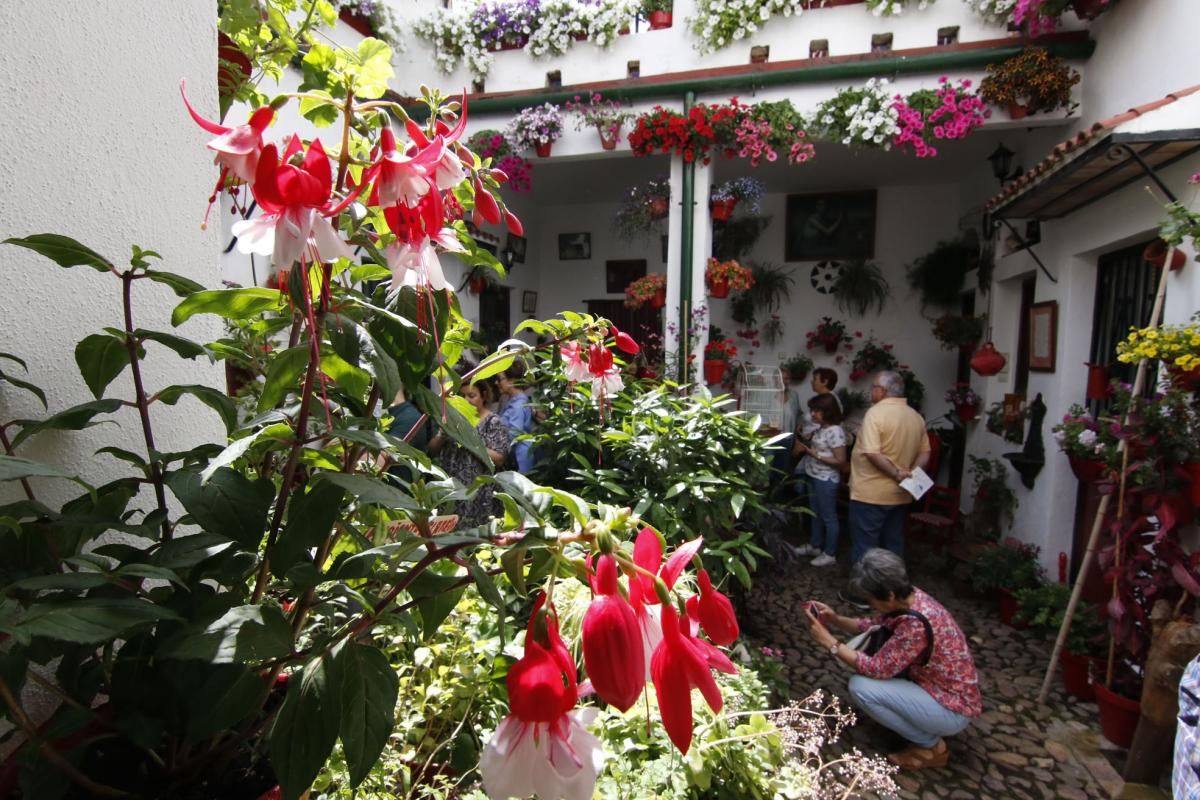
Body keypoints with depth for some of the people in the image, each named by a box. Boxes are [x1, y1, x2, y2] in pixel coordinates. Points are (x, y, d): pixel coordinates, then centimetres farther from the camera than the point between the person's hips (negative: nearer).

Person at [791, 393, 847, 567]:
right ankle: (814, 545, 36)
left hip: (826, 480, -9)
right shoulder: (820, 428, 6)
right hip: (813, 477, 9)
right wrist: (805, 447, 0)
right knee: (816, 514, 21)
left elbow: (840, 460, -21)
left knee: (828, 516, 5)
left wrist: (814, 454, -23)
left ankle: (829, 554, 18)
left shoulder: (835, 431, -21)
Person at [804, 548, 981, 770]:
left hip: (953, 708, -9)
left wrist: (828, 642, -23)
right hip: (937, 687, 9)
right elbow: (871, 626, 6)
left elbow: (878, 669, -26)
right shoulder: (909, 598, -8)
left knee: (860, 687, -20)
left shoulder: (916, 623, -34)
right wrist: (834, 619, -10)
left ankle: (931, 745, 3)